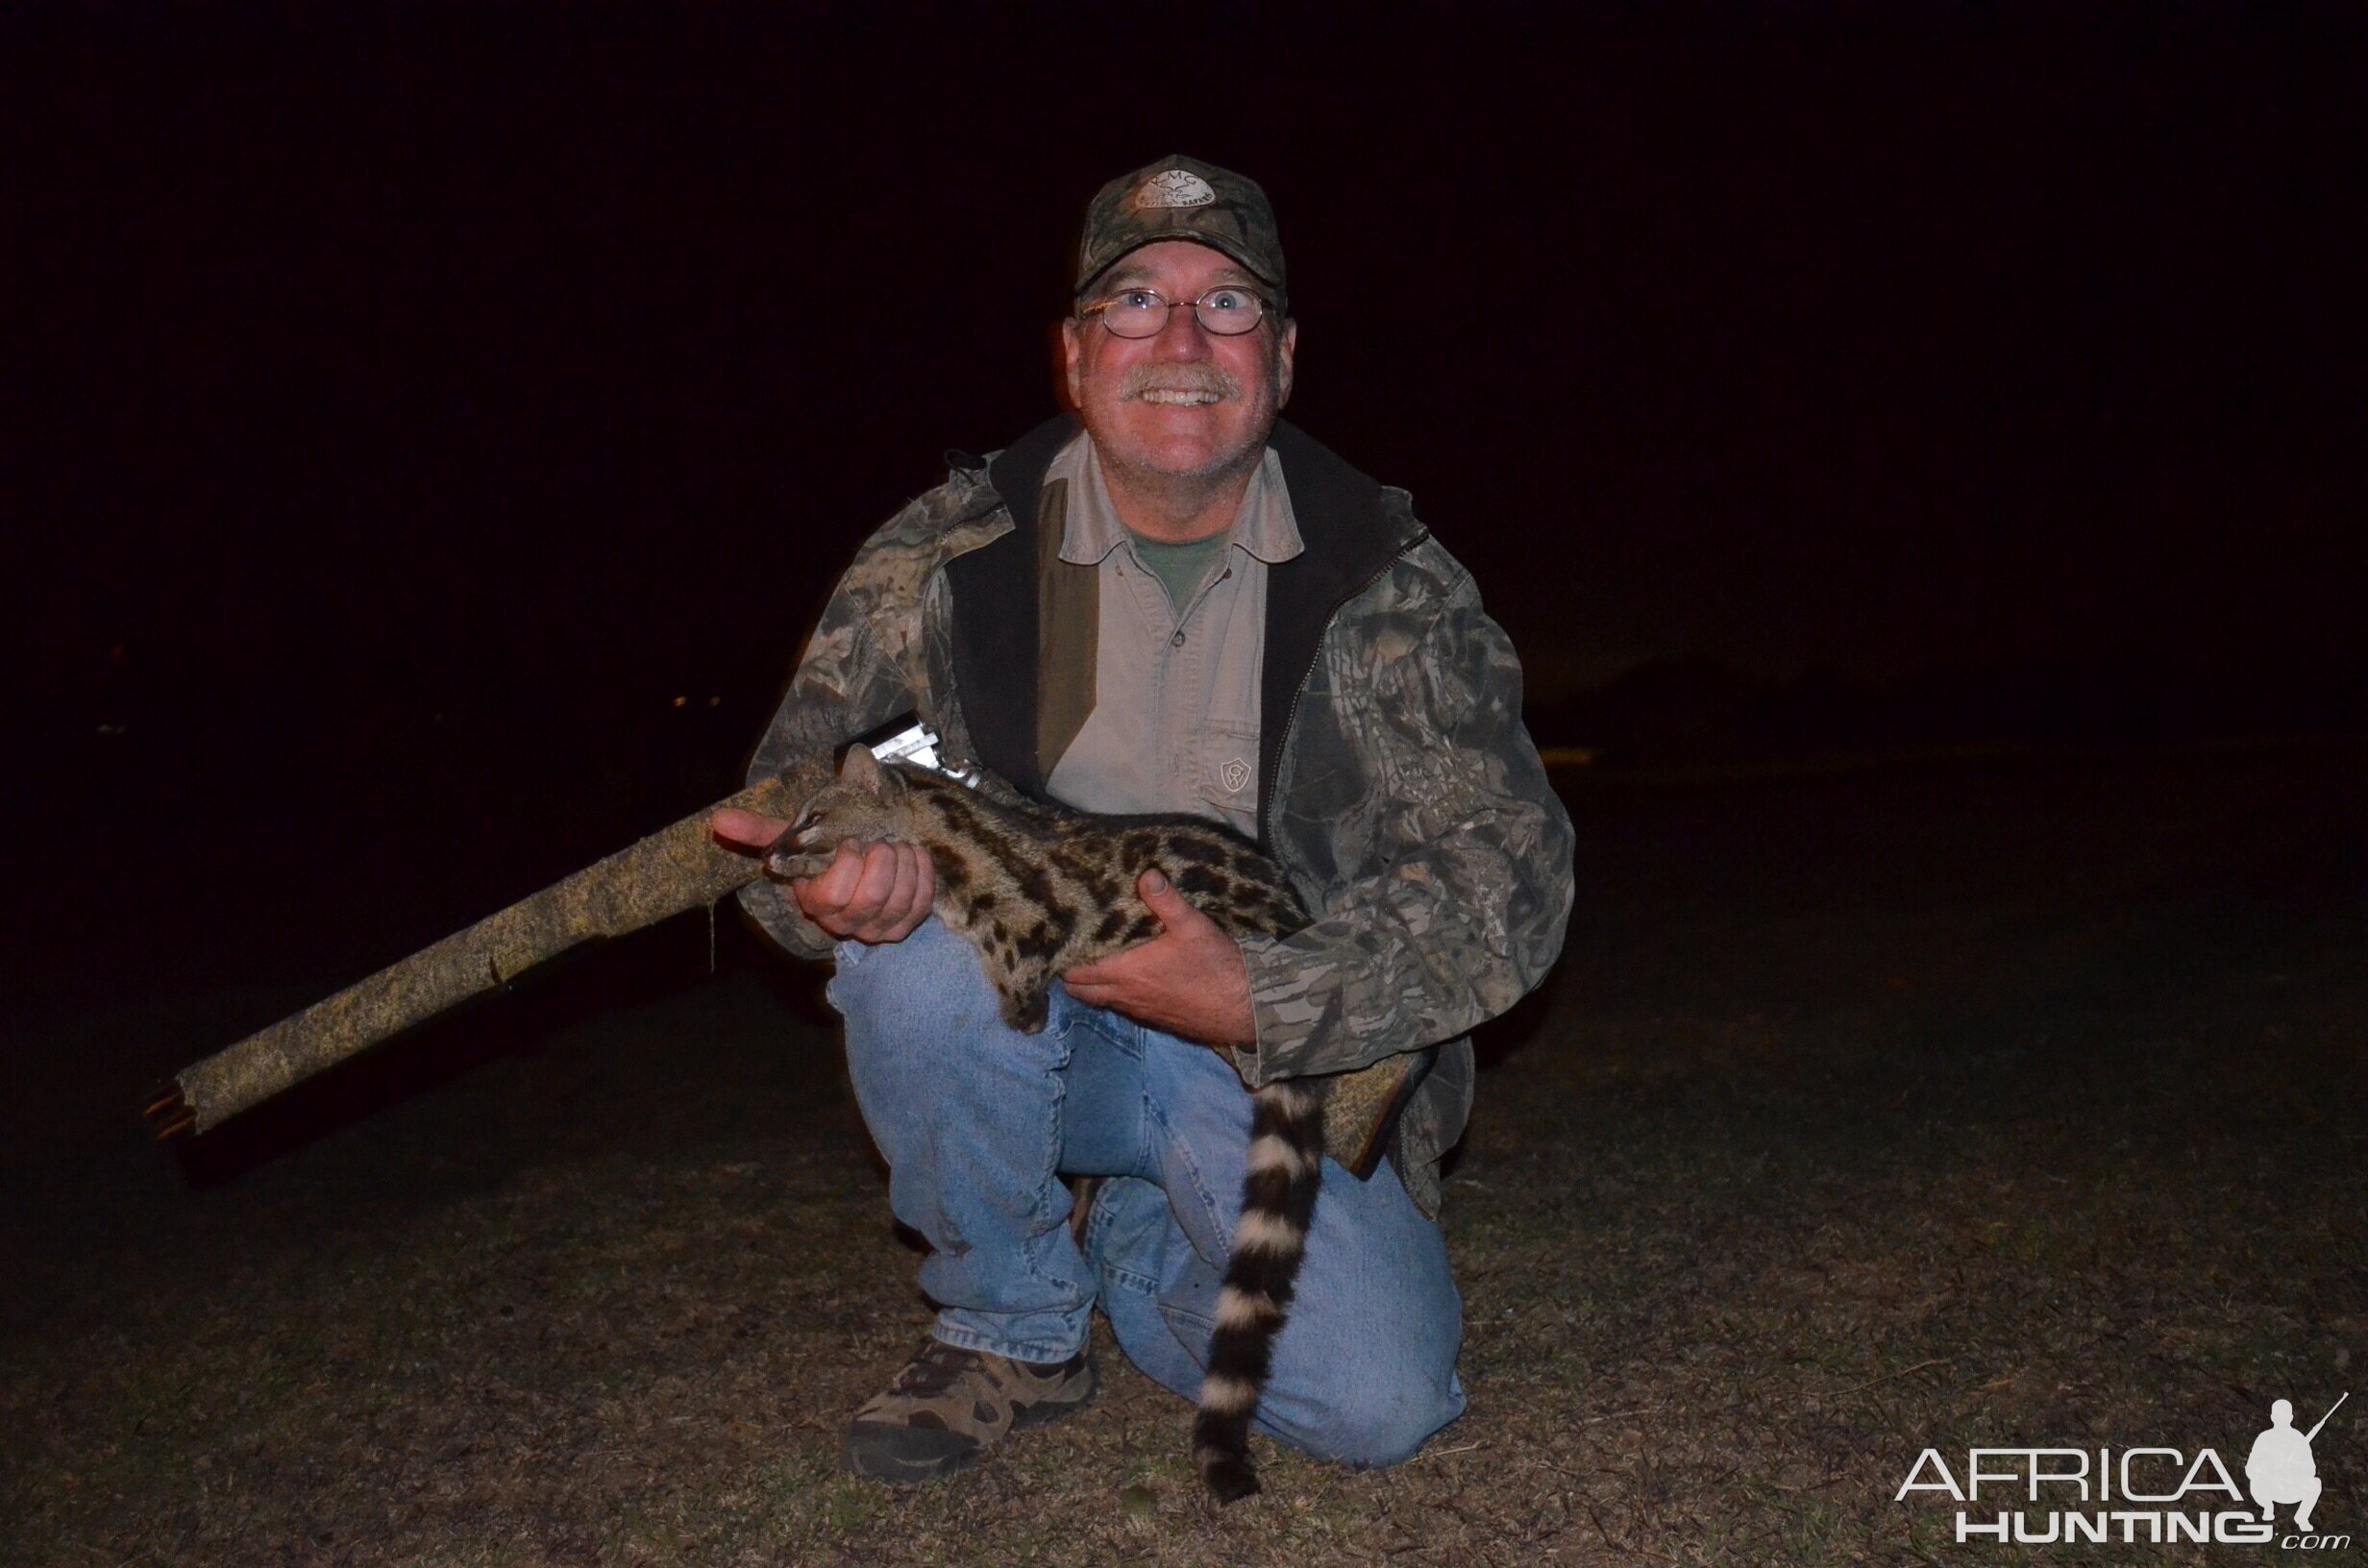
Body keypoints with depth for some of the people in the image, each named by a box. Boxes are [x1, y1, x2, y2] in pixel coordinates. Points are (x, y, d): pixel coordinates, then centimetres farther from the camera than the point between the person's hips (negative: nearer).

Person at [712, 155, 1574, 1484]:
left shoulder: (1391, 585, -9)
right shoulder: (947, 557, -7)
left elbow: (1511, 875, -13)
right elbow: (788, 800, -4)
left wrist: (1255, 1002, -28)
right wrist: (837, 885, -31)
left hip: (1286, 1055, 0)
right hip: (1016, 1027, 0)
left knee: (1376, 1409, -16)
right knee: (920, 953, -32)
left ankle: (1137, 1246, 17)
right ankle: (1015, 1328, -3)